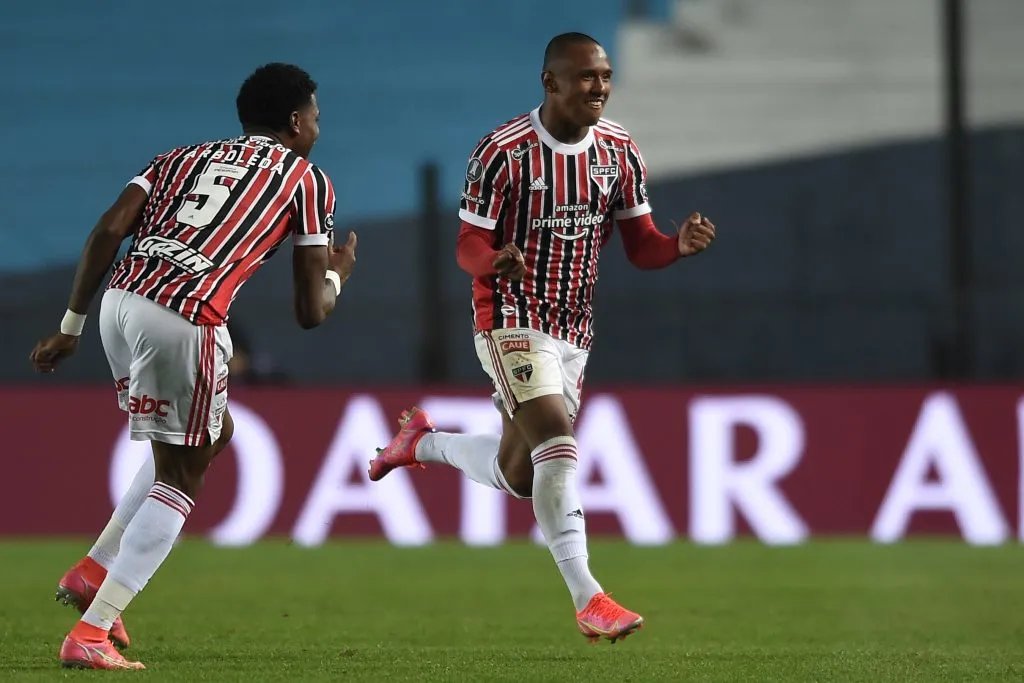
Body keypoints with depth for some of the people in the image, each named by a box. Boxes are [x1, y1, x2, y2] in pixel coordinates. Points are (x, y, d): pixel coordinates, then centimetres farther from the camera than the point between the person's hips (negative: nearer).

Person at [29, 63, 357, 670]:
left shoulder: (185, 158, 25)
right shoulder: (307, 180, 13)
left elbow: (108, 232, 9)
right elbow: (311, 313, 11)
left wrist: (72, 325, 14)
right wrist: (337, 273, 32)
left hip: (121, 301, 6)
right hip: (185, 323, -6)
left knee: (212, 434, 28)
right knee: (180, 478, 9)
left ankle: (95, 569, 22)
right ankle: (92, 633, 1)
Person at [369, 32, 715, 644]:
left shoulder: (619, 150, 2)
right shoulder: (504, 152, -14)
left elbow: (640, 246, 4)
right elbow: (469, 245, -10)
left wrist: (680, 246, -19)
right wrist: (497, 261, -34)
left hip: (573, 333, 7)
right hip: (514, 323, -7)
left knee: (518, 476, 14)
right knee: (558, 446, -24)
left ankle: (423, 441, 42)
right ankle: (587, 598, -23)